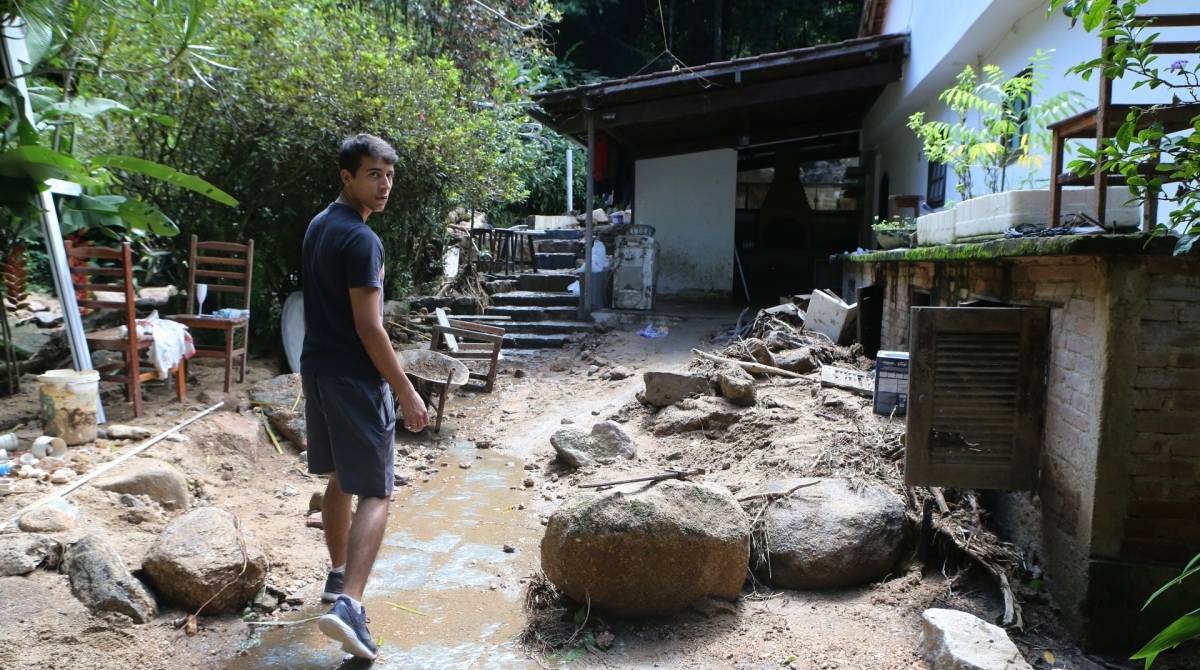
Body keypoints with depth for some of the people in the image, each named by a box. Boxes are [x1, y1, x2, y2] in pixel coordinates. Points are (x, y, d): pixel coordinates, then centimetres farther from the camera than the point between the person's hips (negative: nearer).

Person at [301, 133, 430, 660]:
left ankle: (339, 575, 34)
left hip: (316, 369, 9)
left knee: (341, 478, 21)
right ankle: (348, 603, -12)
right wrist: (406, 392, -18)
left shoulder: (318, 226, 11)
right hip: (354, 378, -9)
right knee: (375, 493, -5)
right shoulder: (361, 240, -18)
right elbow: (368, 327, -21)